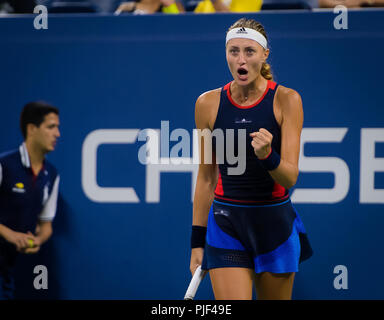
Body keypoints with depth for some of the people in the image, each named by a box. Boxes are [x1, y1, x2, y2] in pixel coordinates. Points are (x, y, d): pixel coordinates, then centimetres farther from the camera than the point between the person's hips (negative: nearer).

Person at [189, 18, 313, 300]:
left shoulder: (286, 100, -5)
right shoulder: (208, 104, 1)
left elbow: (290, 178, -9)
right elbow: (206, 178, 9)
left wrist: (267, 156, -30)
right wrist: (197, 240, 8)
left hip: (274, 223, 0)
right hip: (225, 224, 0)